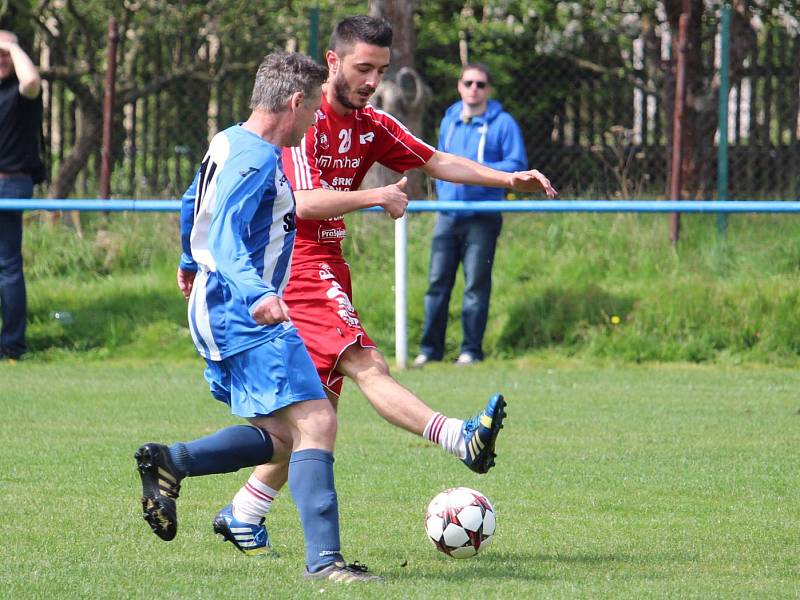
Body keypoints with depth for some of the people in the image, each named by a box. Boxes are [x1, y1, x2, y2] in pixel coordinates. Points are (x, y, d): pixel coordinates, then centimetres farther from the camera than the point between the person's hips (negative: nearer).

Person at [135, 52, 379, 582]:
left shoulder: (229, 144, 16)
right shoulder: (256, 157, -15)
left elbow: (193, 206, 33)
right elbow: (227, 236, -27)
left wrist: (193, 265, 51)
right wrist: (258, 293, -43)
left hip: (221, 315, 11)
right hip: (246, 319, -11)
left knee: (280, 438, 14)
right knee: (316, 421, -19)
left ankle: (166, 463, 14)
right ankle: (324, 561, -26)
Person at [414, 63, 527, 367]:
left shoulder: (502, 123, -1)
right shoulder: (449, 120, 16)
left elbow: (518, 165, -6)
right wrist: (442, 189, 12)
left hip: (482, 217, -5)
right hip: (448, 215, 5)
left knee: (476, 285, -2)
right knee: (437, 282, 2)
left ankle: (471, 350, 3)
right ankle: (430, 348, 6)